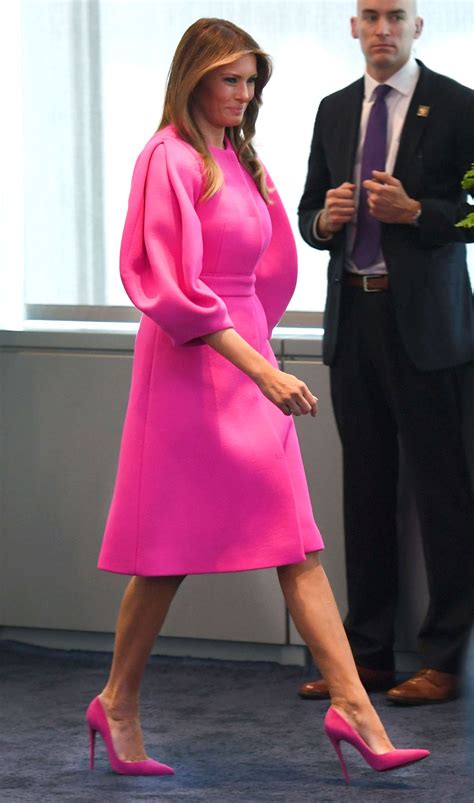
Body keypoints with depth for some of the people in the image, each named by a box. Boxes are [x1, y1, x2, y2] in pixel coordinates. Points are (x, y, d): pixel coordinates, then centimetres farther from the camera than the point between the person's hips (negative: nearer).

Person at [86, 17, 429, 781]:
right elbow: (173, 287, -19)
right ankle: (119, 704, 16)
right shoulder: (171, 159, -11)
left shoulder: (236, 159, 15)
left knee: (298, 545, 0)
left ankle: (352, 705, -4)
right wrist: (259, 367, -23)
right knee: (172, 548, 1)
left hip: (248, 361, 8)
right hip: (194, 367, -8)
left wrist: (267, 193, 8)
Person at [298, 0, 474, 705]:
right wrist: (326, 218, -3)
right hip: (354, 319, 5)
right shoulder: (335, 111, 14)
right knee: (365, 488, 9)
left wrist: (414, 212, -19)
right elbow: (309, 214, 19)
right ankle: (367, 654, 14)